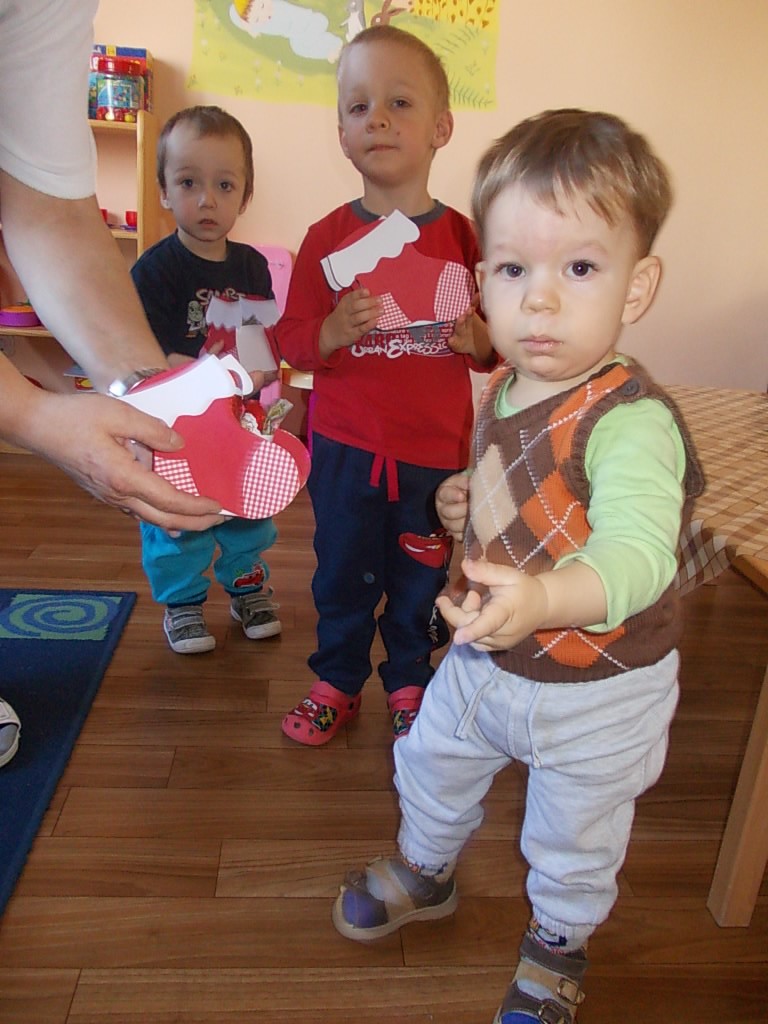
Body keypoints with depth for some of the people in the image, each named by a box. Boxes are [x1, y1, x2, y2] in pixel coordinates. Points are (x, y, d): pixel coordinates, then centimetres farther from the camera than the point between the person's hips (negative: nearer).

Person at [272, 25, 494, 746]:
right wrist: (334, 330, -23)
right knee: (342, 574, 13)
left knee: (421, 577, 14)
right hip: (344, 448, 0)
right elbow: (291, 340, -3)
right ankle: (337, 682, 35)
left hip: (436, 450, 1)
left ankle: (409, 684, 37)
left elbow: (492, 346, 7)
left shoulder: (463, 237, -1)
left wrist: (476, 338, -15)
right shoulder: (328, 237, -2)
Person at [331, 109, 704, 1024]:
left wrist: (546, 597, -64)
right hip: (482, 657, 7)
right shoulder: (503, 391, -5)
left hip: (597, 690, -6)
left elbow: (640, 549, -45)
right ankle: (425, 873, 59)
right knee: (430, 767, 27)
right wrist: (468, 502, -7)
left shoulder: (632, 419, -31)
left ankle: (558, 944, 52)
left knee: (574, 841, 19)